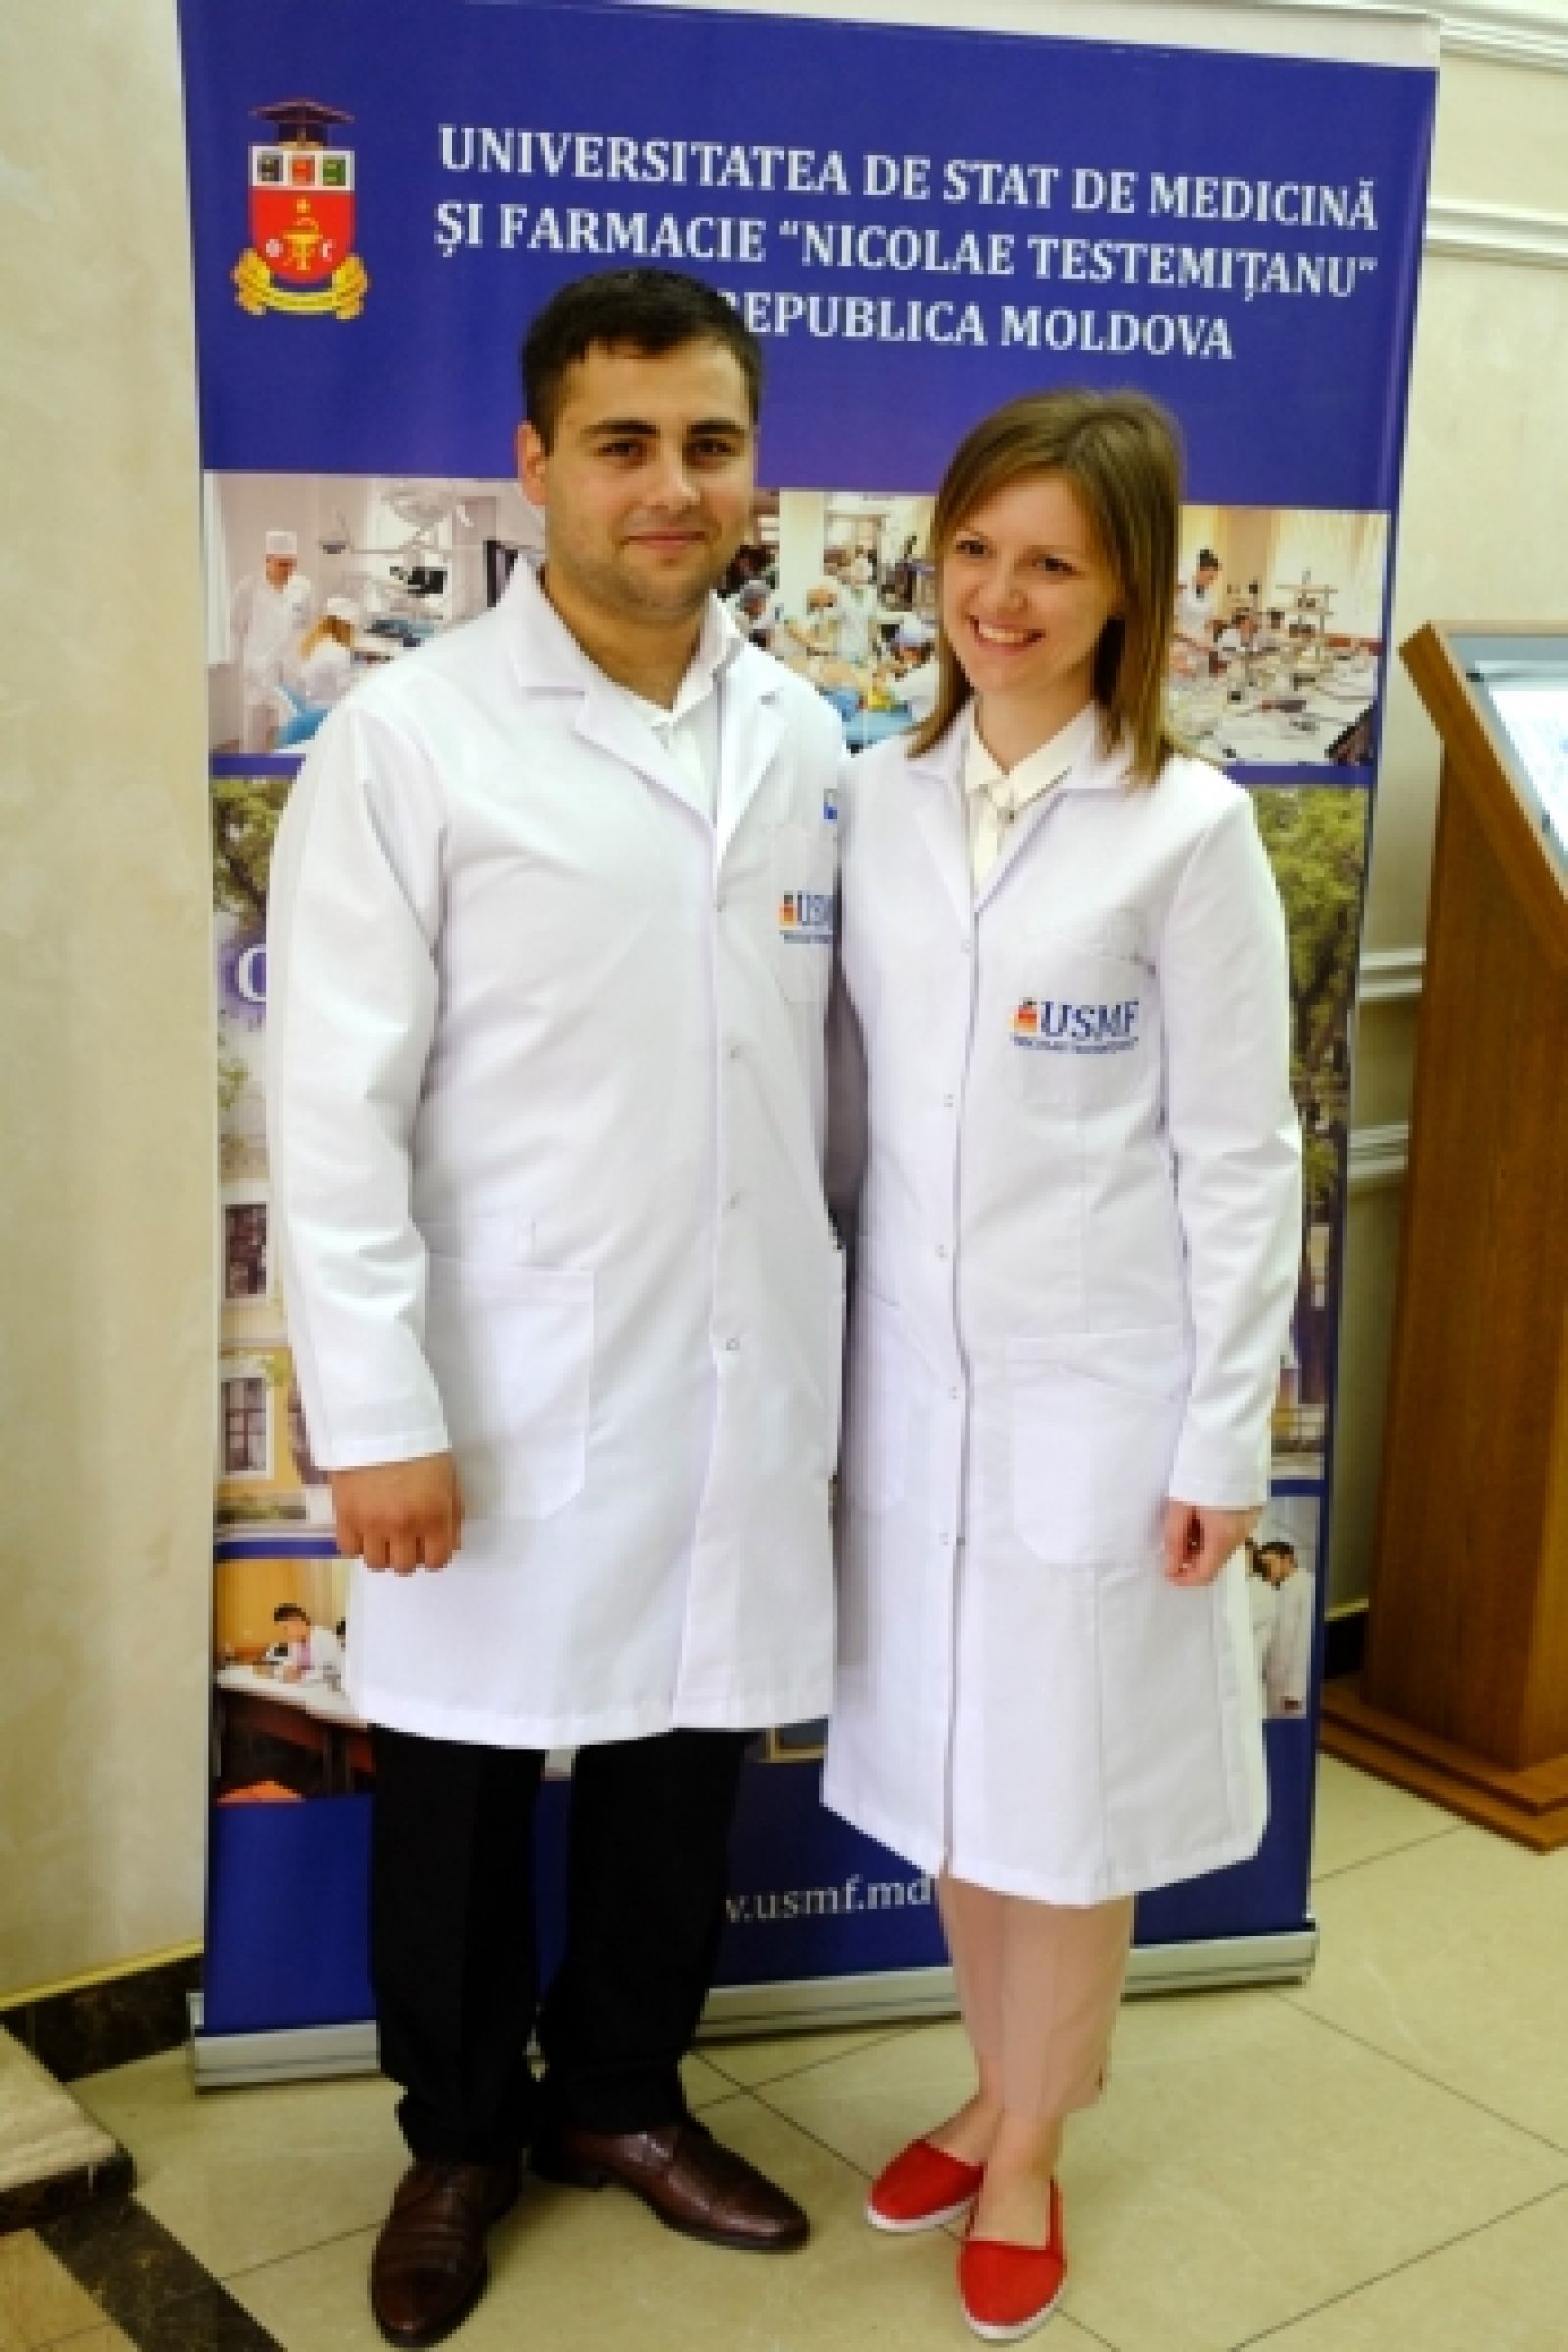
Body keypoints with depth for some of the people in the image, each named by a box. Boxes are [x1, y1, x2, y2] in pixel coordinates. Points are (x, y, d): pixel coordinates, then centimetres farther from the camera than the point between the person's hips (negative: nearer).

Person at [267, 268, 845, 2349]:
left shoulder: (803, 737, 4)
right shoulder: (408, 738, -10)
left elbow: (822, 1061, 10)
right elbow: (336, 1107, -11)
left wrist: (841, 1333, 11)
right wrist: (378, 1412, -13)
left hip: (745, 1380, 4)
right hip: (507, 1396, -4)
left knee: (686, 1751, 16)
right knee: (461, 1776, 13)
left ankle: (620, 2092, 41)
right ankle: (461, 2135, 37)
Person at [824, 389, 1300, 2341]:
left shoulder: (1186, 829, -11)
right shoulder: (875, 798, 2)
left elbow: (1239, 1157, -8)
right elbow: (849, 1103, 7)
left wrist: (1222, 1442, -9)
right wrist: (821, 1337, 9)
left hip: (1095, 1391, -4)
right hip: (911, 1375, 4)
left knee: (1069, 1789, 10)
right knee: (944, 1770, 17)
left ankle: (1029, 2147, 31)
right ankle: (998, 2092, 38)